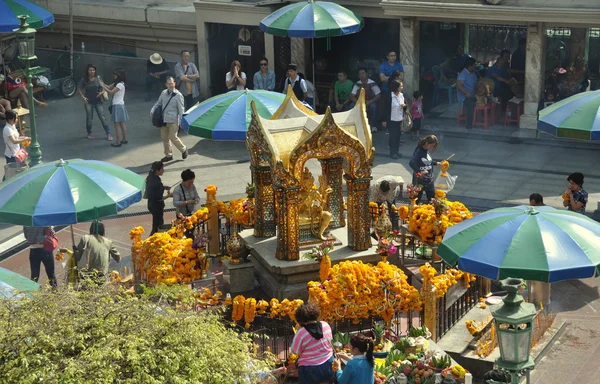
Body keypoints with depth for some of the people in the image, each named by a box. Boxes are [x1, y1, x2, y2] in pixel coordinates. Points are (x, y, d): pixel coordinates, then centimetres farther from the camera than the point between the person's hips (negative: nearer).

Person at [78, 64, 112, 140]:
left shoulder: (98, 78, -6)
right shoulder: (84, 79, -8)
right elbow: (79, 89, -3)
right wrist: (83, 97, -17)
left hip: (97, 101, 0)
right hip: (88, 102, 0)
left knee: (102, 117, 0)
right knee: (89, 118, 10)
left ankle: (108, 134, 6)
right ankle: (89, 133, 29)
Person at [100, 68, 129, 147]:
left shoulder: (120, 84, -18)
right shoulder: (117, 83, 11)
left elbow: (111, 92, -21)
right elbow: (109, 87, 12)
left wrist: (102, 86, -17)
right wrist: (101, 82, 2)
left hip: (118, 106, -10)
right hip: (120, 105, 10)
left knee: (117, 124, -6)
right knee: (122, 123, 15)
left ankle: (118, 142, -4)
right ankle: (124, 139, 22)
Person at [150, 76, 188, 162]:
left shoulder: (178, 95, -10)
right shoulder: (163, 93, 6)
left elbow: (181, 110, -9)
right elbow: (158, 103, 17)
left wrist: (180, 121, -12)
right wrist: (152, 110, 0)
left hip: (173, 121, -6)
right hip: (164, 120, 6)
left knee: (173, 137, -7)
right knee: (164, 138, 11)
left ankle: (183, 150, 18)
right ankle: (168, 155, 26)